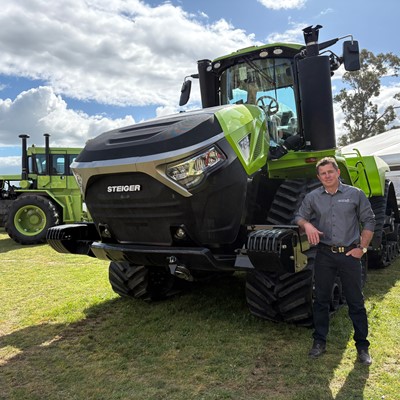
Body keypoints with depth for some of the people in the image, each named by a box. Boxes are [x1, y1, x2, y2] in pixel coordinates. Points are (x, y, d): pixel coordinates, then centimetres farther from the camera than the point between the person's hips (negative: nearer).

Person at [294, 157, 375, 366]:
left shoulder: (355, 194, 0)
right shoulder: (312, 197, 5)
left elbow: (369, 221, 4)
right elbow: (299, 216, 11)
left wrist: (362, 248, -3)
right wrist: (307, 224, -12)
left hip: (350, 254, -1)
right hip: (324, 255, 2)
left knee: (356, 302, 6)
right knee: (321, 300, 10)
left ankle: (362, 346, 20)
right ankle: (319, 341, 24)